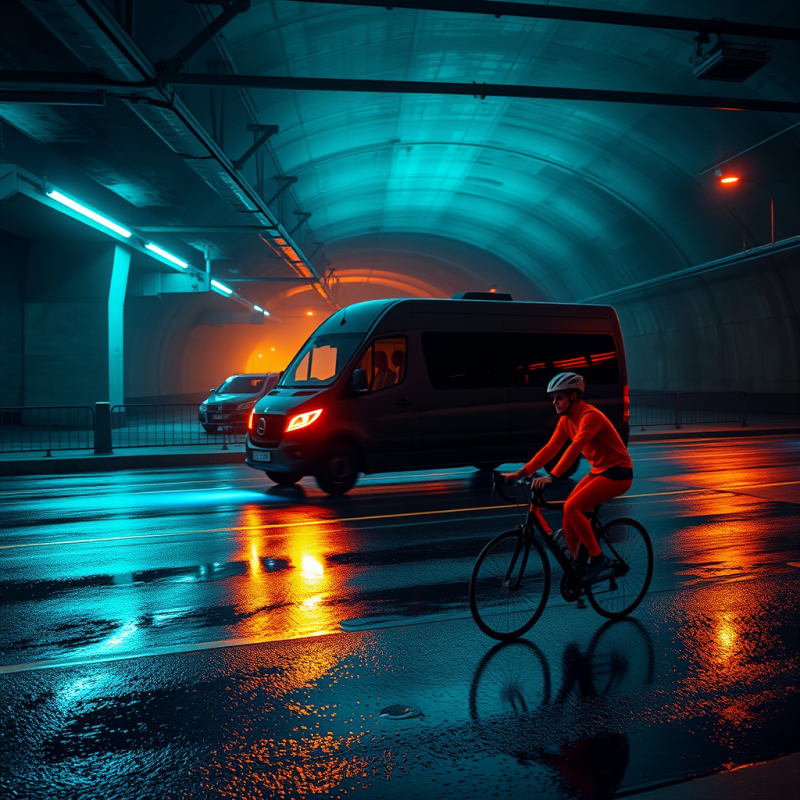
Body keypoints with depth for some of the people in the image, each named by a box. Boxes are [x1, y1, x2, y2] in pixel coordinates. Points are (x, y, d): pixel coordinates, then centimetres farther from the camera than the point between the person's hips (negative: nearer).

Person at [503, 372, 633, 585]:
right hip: (598, 471, 9)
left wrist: (551, 476, -46)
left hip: (617, 473, -9)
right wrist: (521, 472, -8)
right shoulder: (566, 420, 4)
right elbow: (550, 448, 1)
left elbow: (575, 448, -36)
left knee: (572, 507, -22)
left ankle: (597, 557, -8)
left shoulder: (590, 416, -23)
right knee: (569, 512, -4)